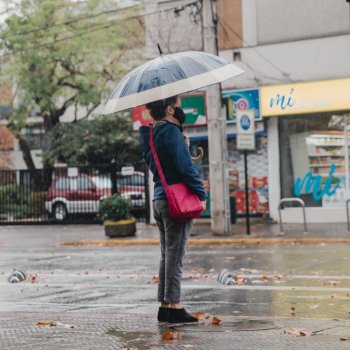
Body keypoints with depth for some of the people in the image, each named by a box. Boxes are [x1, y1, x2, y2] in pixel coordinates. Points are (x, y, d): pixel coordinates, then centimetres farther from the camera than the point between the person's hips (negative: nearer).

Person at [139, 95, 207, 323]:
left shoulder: (151, 134, 15)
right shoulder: (171, 131, -13)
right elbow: (185, 166, -18)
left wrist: (183, 145, 11)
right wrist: (201, 194, -10)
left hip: (160, 199, 9)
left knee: (167, 254, 13)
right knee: (175, 255, -6)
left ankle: (165, 305, 15)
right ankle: (174, 306, -4)